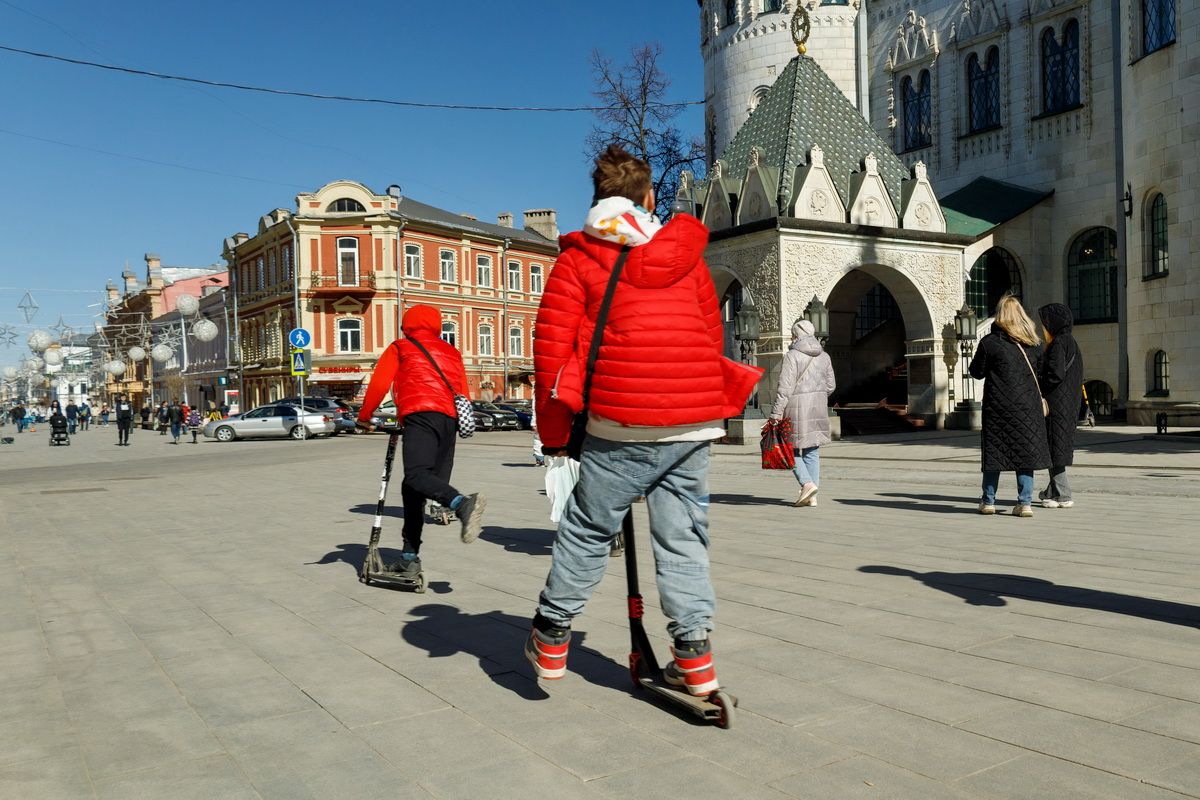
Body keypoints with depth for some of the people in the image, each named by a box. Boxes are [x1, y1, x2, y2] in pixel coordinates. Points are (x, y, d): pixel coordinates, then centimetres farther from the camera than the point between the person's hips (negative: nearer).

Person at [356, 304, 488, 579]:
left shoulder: (400, 348, 19)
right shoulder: (451, 352, 32)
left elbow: (379, 383, 8)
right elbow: (464, 394, 27)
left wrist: (364, 416, 21)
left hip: (422, 415, -6)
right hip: (450, 419, 6)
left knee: (416, 475, -24)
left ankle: (464, 504, -52)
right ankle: (410, 558, 10)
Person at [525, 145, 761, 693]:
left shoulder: (578, 258, 4)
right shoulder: (685, 253, 14)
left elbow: (552, 346, -2)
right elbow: (712, 334, 17)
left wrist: (553, 431, 5)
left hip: (620, 423, -3)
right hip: (694, 423, 3)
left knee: (587, 531, 11)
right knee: (682, 536, 12)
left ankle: (551, 639, 22)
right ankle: (694, 655, 12)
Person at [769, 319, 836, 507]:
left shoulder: (792, 356, -9)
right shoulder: (824, 356, 10)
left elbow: (785, 388, -15)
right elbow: (830, 385, 13)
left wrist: (776, 414, -13)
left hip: (796, 407, -6)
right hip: (819, 407, 6)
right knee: (812, 451, 10)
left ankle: (807, 483, -13)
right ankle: (812, 496, 10)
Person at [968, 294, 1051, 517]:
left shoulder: (989, 342, -8)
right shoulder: (1032, 343, 5)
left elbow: (977, 372, 0)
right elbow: (1040, 371, 14)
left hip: (998, 406, -3)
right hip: (1028, 405, 3)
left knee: (994, 451, 6)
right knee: (1025, 451, 6)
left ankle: (988, 501, 12)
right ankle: (1025, 502, 4)